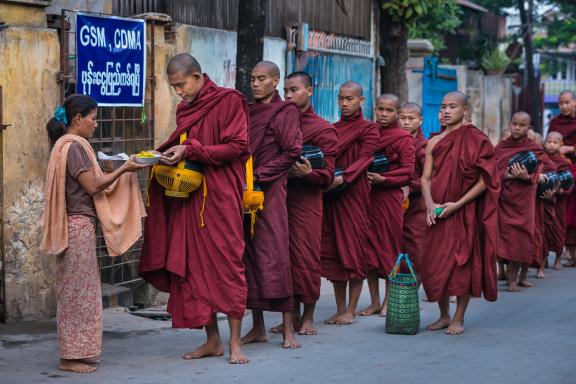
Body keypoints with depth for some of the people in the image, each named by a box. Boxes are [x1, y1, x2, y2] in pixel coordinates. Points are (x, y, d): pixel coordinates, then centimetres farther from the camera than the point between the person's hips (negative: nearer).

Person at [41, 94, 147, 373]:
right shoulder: (74, 146, -13)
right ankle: (71, 357, -1)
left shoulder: (65, 145, 17)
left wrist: (121, 171, 12)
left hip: (77, 226, 10)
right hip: (79, 225, -10)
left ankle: (76, 352, 15)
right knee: (78, 289, -5)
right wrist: (123, 169, -10)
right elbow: (92, 186, -16)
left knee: (76, 290, 11)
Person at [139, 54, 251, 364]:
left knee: (226, 263, -7)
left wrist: (190, 151, -16)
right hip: (189, 196, 7)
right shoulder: (185, 109, 15)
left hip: (219, 196, -7)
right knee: (196, 266, 4)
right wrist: (167, 154, 2)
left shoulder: (228, 101, -5)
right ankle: (212, 340, 11)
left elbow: (237, 146, -11)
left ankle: (235, 342, -3)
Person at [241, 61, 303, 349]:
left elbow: (291, 152, -8)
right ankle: (257, 327, 9)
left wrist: (259, 176, -13)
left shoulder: (285, 112, 0)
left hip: (270, 192, -6)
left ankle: (288, 328, -7)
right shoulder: (247, 111, 17)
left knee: (275, 255, -10)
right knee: (249, 256, 4)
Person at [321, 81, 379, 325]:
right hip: (330, 194, 5)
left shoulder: (368, 128, 1)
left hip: (354, 193, -5)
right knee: (333, 250, 4)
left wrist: (343, 177, -26)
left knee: (354, 248, -4)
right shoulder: (332, 128, 17)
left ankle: (351, 310, 2)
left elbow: (364, 159, -11)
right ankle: (340, 309, 10)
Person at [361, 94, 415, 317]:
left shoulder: (403, 138, -4)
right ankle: (374, 301, 13)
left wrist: (383, 179, -20)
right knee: (369, 247, 5)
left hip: (389, 196, -5)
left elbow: (408, 172, -10)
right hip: (366, 196, 5)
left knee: (389, 247, 2)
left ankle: (388, 301, 11)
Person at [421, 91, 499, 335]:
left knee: (463, 262, -2)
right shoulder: (434, 142, 9)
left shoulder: (475, 140, -4)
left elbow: (484, 180, -8)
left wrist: (457, 204, -15)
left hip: (465, 212, -4)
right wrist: (430, 205, -12)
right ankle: (443, 316, 18)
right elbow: (426, 178, 6)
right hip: (438, 213, 4)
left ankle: (458, 319, 7)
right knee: (434, 262, 4)